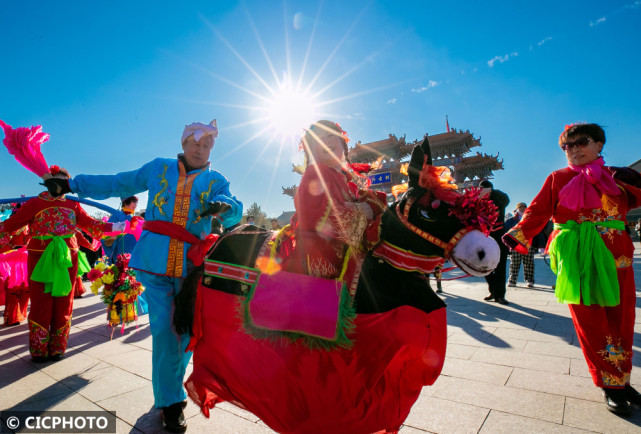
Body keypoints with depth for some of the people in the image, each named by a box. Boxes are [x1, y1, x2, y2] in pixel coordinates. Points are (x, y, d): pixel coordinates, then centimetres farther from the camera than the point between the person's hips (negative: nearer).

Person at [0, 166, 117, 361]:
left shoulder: (73, 206, 12)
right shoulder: (35, 203, 2)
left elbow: (91, 224, 14)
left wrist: (115, 227, 7)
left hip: (67, 259, 3)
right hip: (41, 259, -3)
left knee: (63, 304, 6)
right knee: (41, 304, 1)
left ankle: (57, 348, 18)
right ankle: (38, 350, 15)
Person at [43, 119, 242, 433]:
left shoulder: (216, 181, 10)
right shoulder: (158, 168, 13)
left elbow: (234, 212, -6)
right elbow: (117, 184, 22)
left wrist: (223, 206, -29)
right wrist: (72, 185, 21)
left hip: (191, 266, 1)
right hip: (155, 264, 0)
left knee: (185, 331, 5)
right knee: (163, 331, -4)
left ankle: (168, 393, 29)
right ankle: (171, 401, 13)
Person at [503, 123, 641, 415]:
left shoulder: (615, 176, 13)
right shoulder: (558, 179, 3)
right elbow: (538, 211, -4)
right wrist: (518, 234, -19)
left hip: (615, 256, 4)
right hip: (577, 257, -3)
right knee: (590, 321, -1)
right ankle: (611, 385, 14)